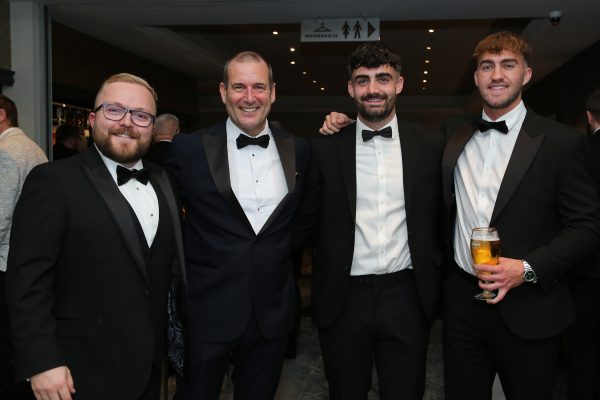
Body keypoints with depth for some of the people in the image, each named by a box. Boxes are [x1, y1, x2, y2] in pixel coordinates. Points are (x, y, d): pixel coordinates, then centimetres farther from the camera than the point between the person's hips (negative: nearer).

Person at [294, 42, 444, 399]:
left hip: (406, 295, 1)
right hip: (342, 298, 0)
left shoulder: (430, 146, 1)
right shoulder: (326, 148, 0)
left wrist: (436, 274, 5)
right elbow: (307, 220, 5)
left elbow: (440, 216, 9)